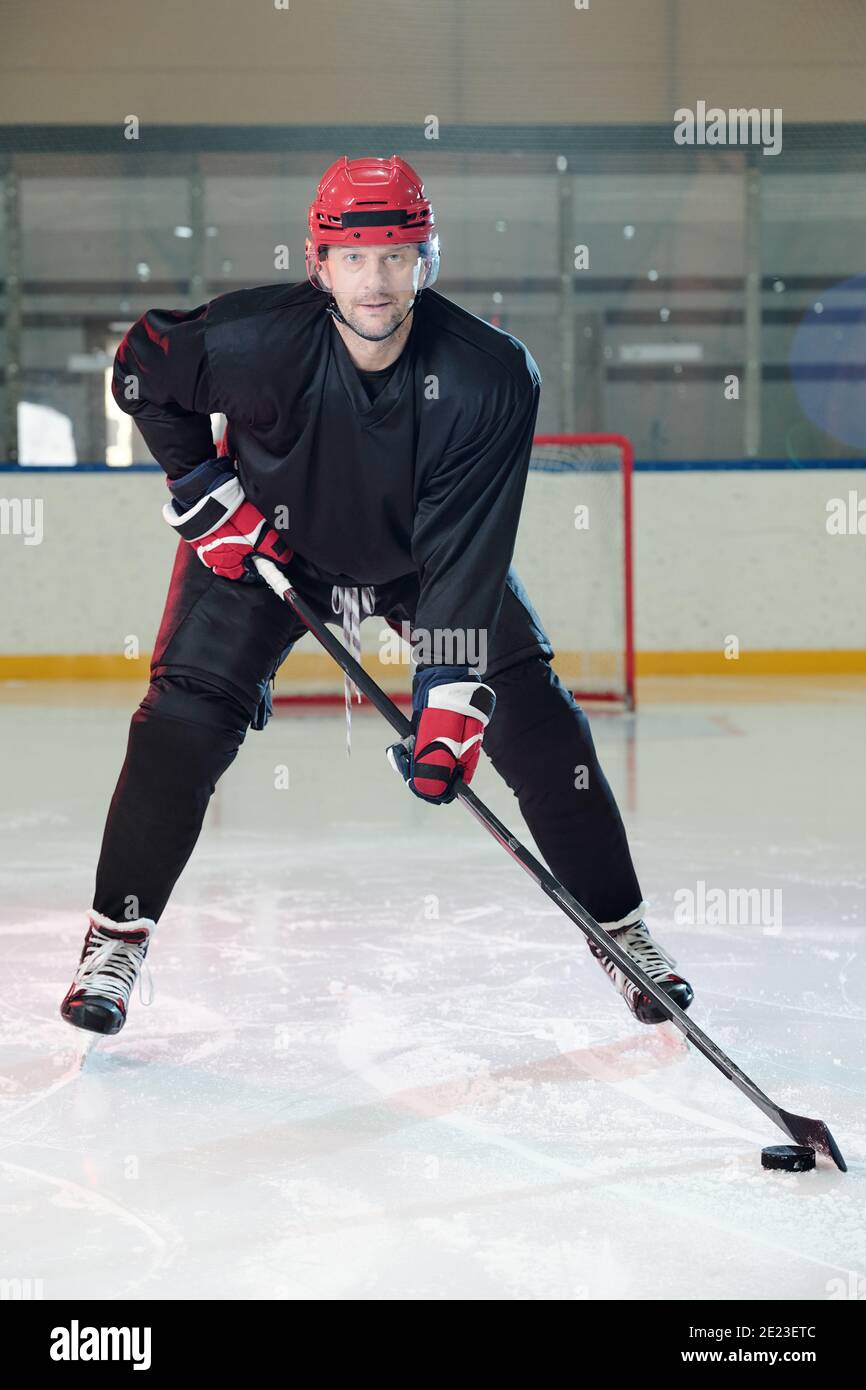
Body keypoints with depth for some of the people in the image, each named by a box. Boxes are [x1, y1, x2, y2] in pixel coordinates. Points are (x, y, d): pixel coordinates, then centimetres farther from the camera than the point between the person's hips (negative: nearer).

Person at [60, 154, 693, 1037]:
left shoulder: (492, 375, -30)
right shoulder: (249, 339, -31)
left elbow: (463, 550, -30)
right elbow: (141, 372, -8)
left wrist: (449, 697, -35)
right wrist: (204, 489, -13)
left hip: (424, 550, 1)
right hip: (268, 541, -1)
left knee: (538, 725, -5)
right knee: (184, 720, -15)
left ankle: (619, 929, 11)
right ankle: (116, 940, -1)